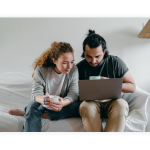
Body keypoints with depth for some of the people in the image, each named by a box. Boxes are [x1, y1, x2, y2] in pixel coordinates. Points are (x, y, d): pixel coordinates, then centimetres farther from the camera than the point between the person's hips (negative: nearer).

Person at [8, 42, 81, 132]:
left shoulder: (73, 70, -13)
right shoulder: (41, 70, -16)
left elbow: (74, 93, -19)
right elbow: (36, 93, -19)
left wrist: (63, 103, -44)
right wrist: (42, 99, -47)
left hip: (64, 103, 2)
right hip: (46, 103, -1)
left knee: (79, 107, -31)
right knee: (32, 105, -34)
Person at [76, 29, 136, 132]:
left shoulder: (115, 62, -2)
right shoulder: (80, 67, 1)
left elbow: (132, 87, 1)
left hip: (112, 102, 0)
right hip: (91, 103, 0)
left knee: (122, 104, -34)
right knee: (86, 106, -35)